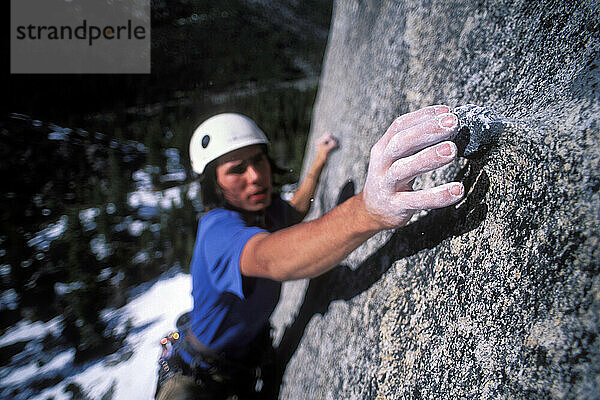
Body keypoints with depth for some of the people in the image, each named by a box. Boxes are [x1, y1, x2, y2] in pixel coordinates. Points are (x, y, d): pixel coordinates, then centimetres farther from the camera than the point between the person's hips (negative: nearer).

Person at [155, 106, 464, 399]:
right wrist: (368, 211, -74)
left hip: (253, 357, 7)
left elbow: (294, 212, 19)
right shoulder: (218, 228, -34)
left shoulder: (269, 208, -7)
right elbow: (268, 259, -58)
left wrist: (318, 164, 21)